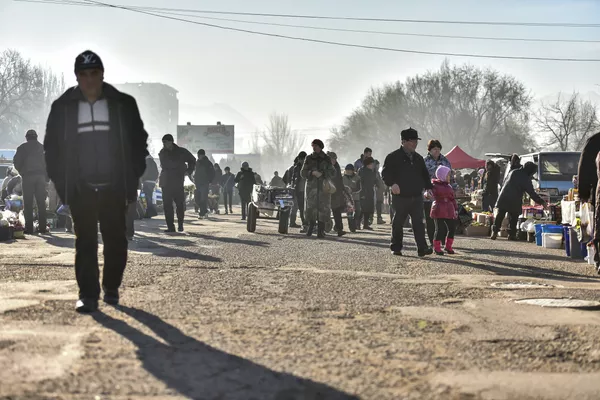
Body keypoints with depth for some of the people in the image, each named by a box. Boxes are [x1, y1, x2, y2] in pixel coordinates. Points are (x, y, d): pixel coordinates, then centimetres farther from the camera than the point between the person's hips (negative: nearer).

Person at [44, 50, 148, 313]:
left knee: (116, 241, 5)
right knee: (85, 242, -2)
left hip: (114, 187, 0)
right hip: (80, 189, 0)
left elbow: (139, 143, 6)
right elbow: (52, 148, 8)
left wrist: (132, 180, -1)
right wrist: (61, 183, 0)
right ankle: (88, 294, -1)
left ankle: (112, 288, 21)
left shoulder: (124, 104, 3)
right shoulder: (63, 108, 5)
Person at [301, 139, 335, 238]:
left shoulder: (326, 159, 7)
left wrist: (322, 173, -14)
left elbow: (332, 173, 2)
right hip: (311, 186, 1)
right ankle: (310, 227, 18)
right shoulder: (309, 159, 10)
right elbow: (303, 172, 4)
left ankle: (320, 231, -6)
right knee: (310, 207, -5)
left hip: (323, 186, -1)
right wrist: (312, 173, -14)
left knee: (323, 208, -8)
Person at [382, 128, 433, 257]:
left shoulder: (418, 158, 15)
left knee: (418, 223, -3)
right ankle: (396, 248, 15)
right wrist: (392, 184, -25)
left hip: (417, 197, 4)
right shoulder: (393, 157, -3)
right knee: (398, 223, 5)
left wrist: (429, 188, 7)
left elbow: (424, 175, 22)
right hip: (400, 197, -4)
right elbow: (385, 173, -9)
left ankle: (422, 248, -7)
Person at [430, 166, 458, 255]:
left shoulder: (448, 186, 16)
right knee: (439, 229, -7)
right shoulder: (434, 185, -3)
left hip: (449, 210, 7)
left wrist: (456, 209, 14)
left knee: (452, 228, 6)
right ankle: (437, 248, 7)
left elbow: (452, 198, 19)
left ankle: (448, 247, 22)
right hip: (439, 210, -7)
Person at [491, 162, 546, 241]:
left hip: (503, 198, 4)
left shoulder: (513, 172, 8)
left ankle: (495, 232, 1)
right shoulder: (526, 180, -7)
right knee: (513, 219, 7)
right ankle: (511, 235, 7)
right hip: (514, 202, -4)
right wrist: (542, 202, -1)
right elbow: (532, 193, -7)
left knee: (500, 216, 7)